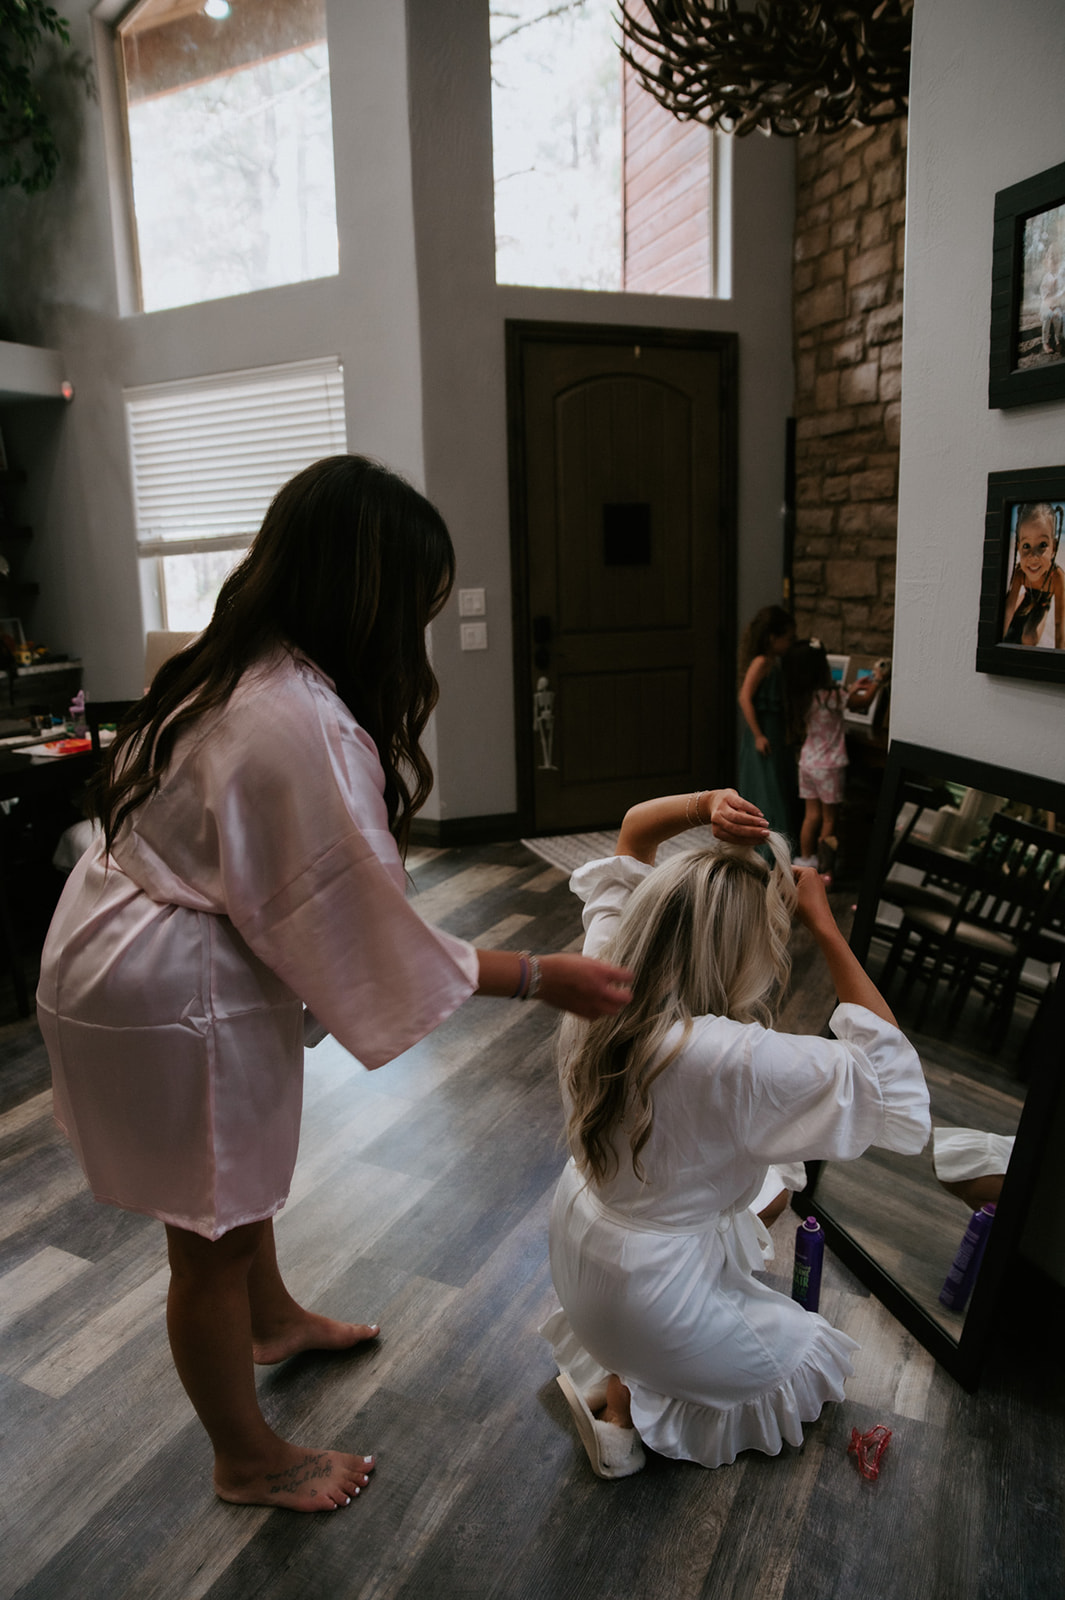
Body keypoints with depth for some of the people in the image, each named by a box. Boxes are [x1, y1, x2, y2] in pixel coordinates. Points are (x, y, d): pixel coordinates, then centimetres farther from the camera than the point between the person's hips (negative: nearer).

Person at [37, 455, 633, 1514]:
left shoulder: (232, 672, 0)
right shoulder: (299, 726, -31)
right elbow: (369, 927, -26)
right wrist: (542, 979, -18)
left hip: (132, 943, 10)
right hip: (170, 999, -10)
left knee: (242, 1169, 30)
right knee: (212, 1236, 11)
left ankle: (272, 1321, 57)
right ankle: (250, 1462, 36)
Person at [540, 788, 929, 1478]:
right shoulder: (735, 1062, -38)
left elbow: (631, 832, -3)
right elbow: (898, 1094, -27)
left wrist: (704, 804, -23)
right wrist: (826, 928, -29)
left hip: (577, 1235, 6)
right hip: (653, 1292, -6)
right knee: (817, 1360, 22)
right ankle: (626, 1395, 8)